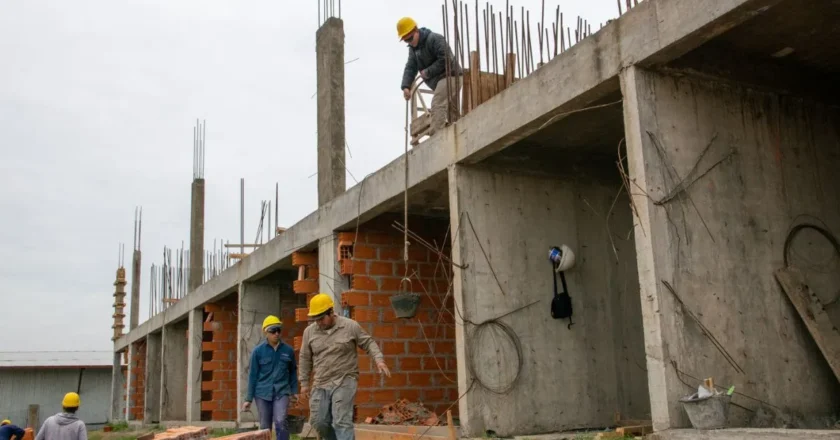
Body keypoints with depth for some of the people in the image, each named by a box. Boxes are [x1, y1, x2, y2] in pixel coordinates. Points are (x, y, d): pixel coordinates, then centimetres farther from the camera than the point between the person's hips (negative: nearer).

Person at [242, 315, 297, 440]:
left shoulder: (288, 350, 1)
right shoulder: (258, 351, -3)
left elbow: (293, 372, 11)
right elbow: (253, 375, 2)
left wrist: (294, 392, 8)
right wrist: (248, 399, 3)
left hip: (281, 392, 0)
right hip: (263, 393, 0)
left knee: (280, 422, -18)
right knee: (265, 427, 8)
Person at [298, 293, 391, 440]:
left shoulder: (350, 326, -5)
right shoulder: (309, 331, 3)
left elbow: (368, 343, 3)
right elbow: (305, 358, 12)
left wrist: (379, 359, -14)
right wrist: (304, 382, 13)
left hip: (345, 382, -4)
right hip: (320, 384, 4)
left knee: (341, 422, -12)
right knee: (318, 421, 6)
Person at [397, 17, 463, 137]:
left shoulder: (434, 39, -15)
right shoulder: (413, 48, 12)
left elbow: (445, 59, -24)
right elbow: (410, 68, 4)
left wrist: (428, 72, -19)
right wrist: (406, 86, -12)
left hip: (449, 75, -10)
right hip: (439, 80, 10)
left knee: (437, 106, -24)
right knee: (452, 110, 13)